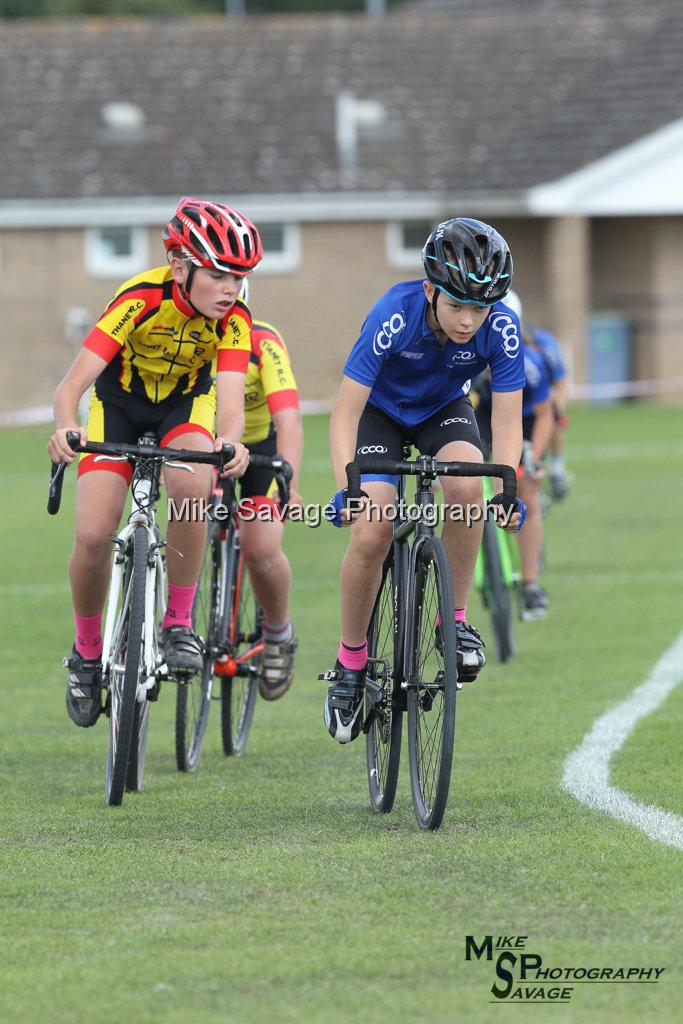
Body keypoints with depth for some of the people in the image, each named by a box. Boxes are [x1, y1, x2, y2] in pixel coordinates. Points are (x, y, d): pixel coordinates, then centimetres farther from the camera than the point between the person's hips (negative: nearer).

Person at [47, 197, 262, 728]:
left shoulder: (233, 318, -26)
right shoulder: (141, 299, -32)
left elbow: (230, 400, -36)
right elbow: (71, 385, -37)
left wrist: (228, 442, -60)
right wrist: (66, 429, -59)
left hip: (186, 401, 1)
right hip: (119, 402, -1)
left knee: (191, 486, -33)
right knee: (93, 535, -18)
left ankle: (179, 623, -15)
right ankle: (87, 653, 9)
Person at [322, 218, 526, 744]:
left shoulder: (501, 328, -28)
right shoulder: (395, 316, -34)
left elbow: (507, 419, -22)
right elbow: (345, 413, -31)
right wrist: (345, 489, -44)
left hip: (444, 409, 2)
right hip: (381, 409, -2)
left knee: (465, 484, -31)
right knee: (372, 532, -21)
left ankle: (456, 620, -12)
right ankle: (351, 661, 0)